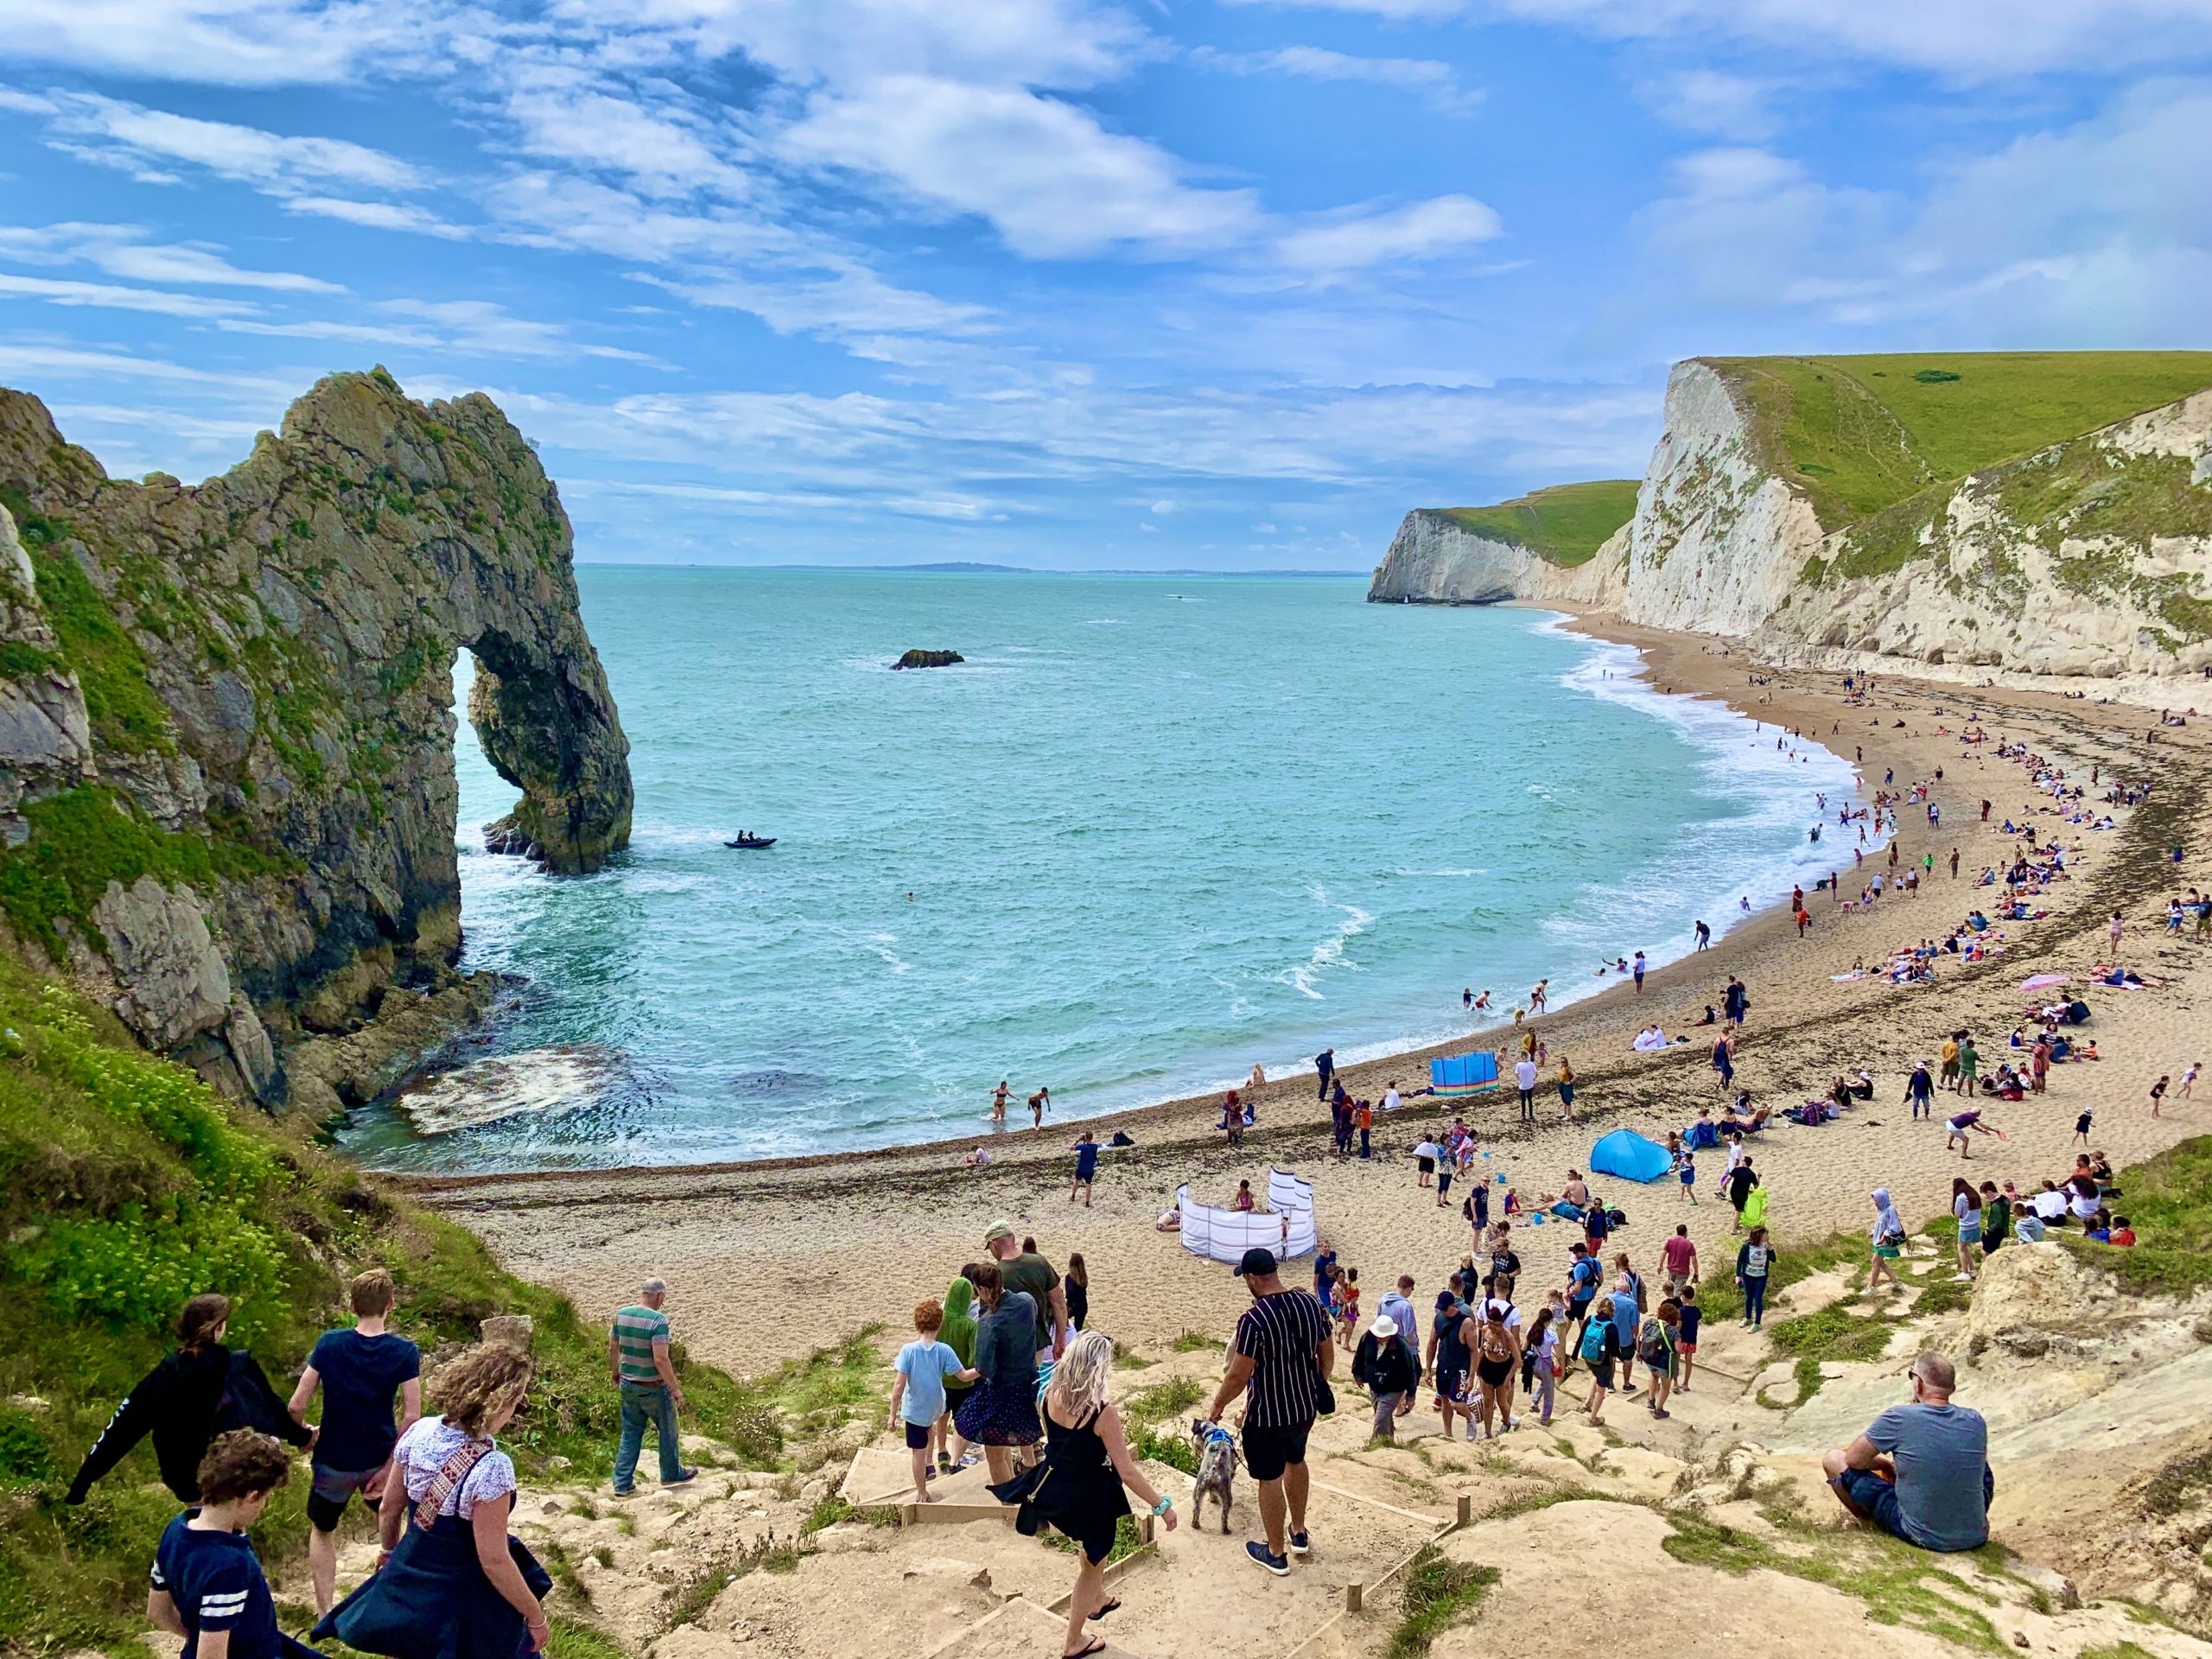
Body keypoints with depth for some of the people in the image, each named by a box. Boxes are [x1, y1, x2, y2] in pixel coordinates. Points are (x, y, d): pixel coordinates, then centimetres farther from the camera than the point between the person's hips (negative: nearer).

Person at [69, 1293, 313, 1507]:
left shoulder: (164, 1376, -7)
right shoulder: (242, 1368, -15)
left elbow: (123, 1428, -5)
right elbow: (272, 1411, -3)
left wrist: (82, 1482, 2)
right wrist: (302, 1437, 14)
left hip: (189, 1486, 5)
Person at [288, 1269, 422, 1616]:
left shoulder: (329, 1344, -12)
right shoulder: (405, 1352, -14)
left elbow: (297, 1405, -12)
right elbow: (411, 1416, -18)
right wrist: (390, 1466, -10)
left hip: (334, 1463, 0)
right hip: (380, 1459, 0)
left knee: (322, 1531, 23)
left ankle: (324, 1614, 21)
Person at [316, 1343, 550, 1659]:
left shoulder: (419, 1432, -11)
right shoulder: (491, 1467, -30)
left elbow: (388, 1510, 5)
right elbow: (493, 1561, -23)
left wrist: (390, 1552, 25)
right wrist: (535, 1616, -11)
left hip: (410, 1577, 6)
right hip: (463, 1601, -6)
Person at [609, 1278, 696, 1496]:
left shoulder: (622, 1314, -3)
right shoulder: (658, 1320, -23)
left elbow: (612, 1349, 8)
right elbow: (661, 1359, -27)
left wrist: (616, 1374, 25)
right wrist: (676, 1388, -19)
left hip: (627, 1385, 6)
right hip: (653, 1387, -5)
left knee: (630, 1433, 18)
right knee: (667, 1430, 17)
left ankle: (622, 1483, 19)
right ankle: (671, 1473, 32)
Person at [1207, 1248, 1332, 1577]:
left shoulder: (1253, 1319, -26)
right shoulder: (1310, 1303, -6)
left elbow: (1238, 1376, -22)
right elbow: (1327, 1353, 5)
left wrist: (1217, 1407, -5)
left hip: (1268, 1414, -7)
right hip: (1306, 1406, 7)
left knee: (1270, 1479, 11)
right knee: (1295, 1461, 29)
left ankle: (1276, 1554, 25)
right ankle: (1298, 1533, 44)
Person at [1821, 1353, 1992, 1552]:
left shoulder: (1899, 1418, -18)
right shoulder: (1976, 1422, -6)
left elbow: (1853, 1459, -6)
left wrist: (1886, 1465, 15)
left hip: (1922, 1537, -4)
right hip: (1975, 1538, 4)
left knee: (1833, 1460, 7)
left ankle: (1871, 1524, 29)